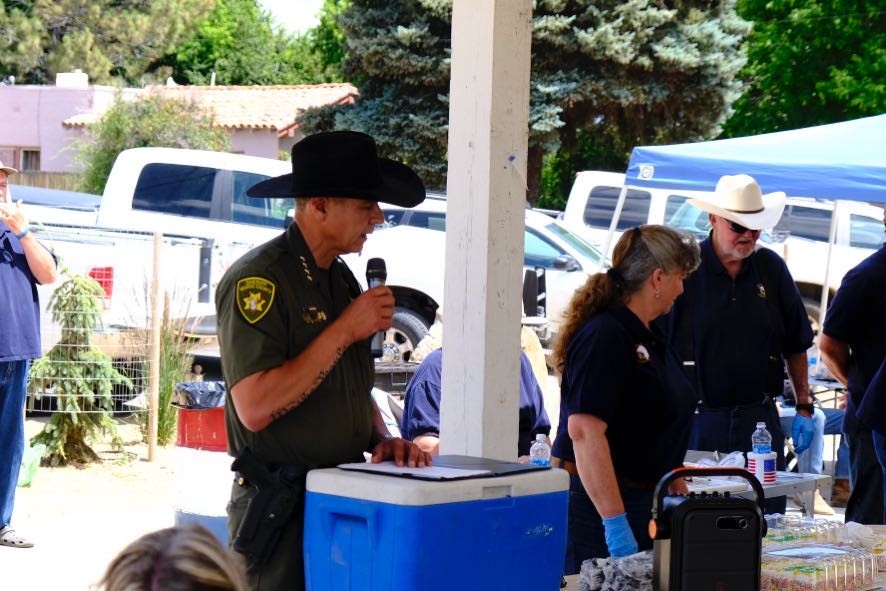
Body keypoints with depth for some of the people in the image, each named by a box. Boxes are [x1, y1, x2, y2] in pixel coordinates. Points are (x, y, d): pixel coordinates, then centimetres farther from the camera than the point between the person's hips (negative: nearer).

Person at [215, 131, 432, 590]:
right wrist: (344, 331, -19)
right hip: (279, 508, -8)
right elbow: (254, 407, -25)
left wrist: (382, 441, 1)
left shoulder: (342, 278, 13)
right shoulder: (257, 280, -15)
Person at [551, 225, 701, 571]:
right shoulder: (604, 337, -16)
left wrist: (678, 492, 24)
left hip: (644, 500, 9)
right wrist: (615, 522, -28)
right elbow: (584, 430, -25)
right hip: (600, 505, -9)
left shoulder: (648, 337, 15)